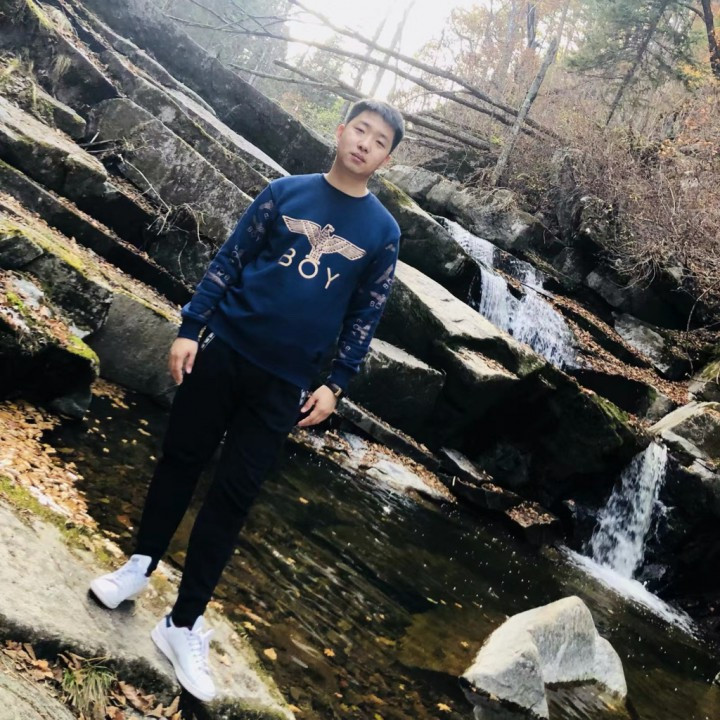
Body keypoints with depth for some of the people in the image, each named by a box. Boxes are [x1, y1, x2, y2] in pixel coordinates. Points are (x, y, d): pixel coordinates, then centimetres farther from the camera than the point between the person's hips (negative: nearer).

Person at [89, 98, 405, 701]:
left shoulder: (383, 231, 1)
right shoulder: (285, 191, 1)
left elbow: (365, 317, 4)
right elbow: (229, 261, 3)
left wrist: (335, 384, -3)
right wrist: (191, 328, -3)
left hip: (285, 381, 0)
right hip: (225, 349, 1)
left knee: (233, 496, 1)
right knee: (181, 460, 11)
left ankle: (184, 626, 10)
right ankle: (141, 565, 34)